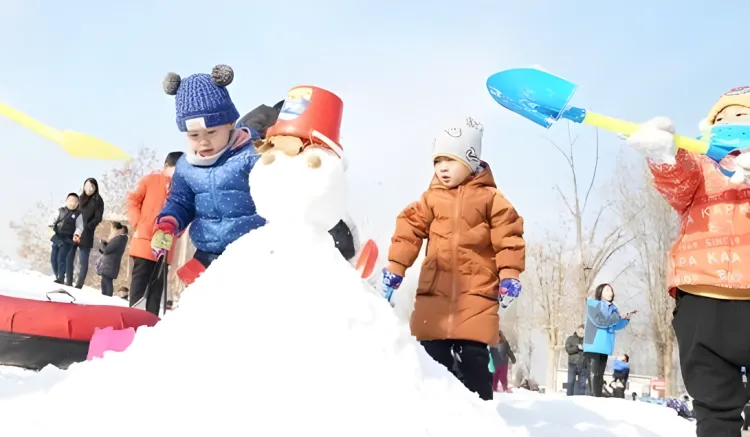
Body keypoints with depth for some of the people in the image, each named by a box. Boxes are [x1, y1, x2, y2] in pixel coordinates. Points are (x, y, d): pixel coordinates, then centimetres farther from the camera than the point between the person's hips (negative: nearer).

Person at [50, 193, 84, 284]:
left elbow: (79, 227, -2)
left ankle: (61, 278, -7)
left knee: (61, 258, -14)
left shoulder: (78, 214, 1)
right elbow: (53, 220, 8)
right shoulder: (60, 210, 9)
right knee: (53, 258, 7)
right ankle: (57, 277, 20)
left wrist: (76, 234, -19)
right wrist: (52, 226, -11)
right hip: (57, 237, 5)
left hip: (67, 240, -5)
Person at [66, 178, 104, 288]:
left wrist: (86, 227, -16)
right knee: (69, 258, 1)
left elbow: (98, 218, -6)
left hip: (86, 235, -5)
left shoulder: (98, 201, 3)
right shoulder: (80, 198, 16)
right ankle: (68, 283, 7)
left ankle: (79, 285, -4)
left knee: (83, 261, -5)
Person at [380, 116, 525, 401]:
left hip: (476, 293, -3)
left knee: (473, 357, -3)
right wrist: (395, 267, 3)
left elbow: (508, 237, -1)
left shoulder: (489, 198, 3)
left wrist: (509, 274, -8)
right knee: (434, 356, 4)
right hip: (434, 292, 3)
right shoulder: (431, 199, 10)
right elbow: (409, 231, 8)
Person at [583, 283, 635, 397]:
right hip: (593, 345, -7)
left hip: (604, 346, 7)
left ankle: (599, 398, 8)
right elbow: (600, 321, -15)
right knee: (593, 374, -12)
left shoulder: (612, 308, 15)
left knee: (600, 374, 7)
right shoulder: (592, 304, -3)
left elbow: (616, 326, 12)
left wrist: (626, 318, -3)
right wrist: (618, 316, -14)